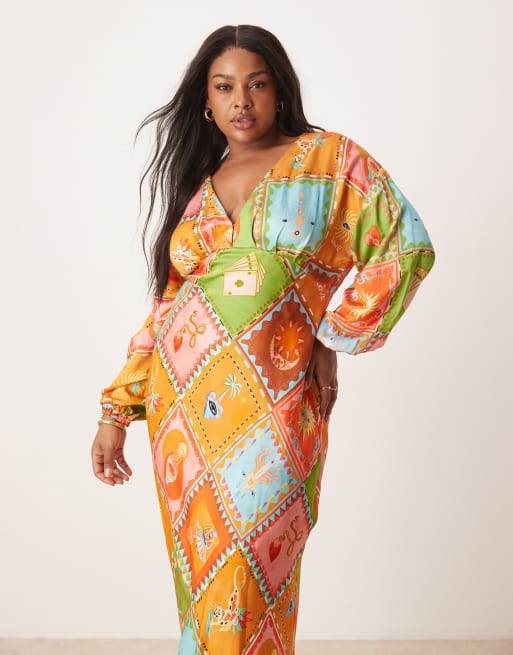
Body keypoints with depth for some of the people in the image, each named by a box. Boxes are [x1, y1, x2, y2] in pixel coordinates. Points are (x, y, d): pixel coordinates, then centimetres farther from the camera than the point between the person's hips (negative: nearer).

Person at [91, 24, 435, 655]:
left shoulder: (328, 159, 4)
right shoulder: (198, 186, 15)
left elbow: (407, 248, -2)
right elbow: (166, 306, 14)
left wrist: (334, 341, -5)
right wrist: (116, 413, 9)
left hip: (268, 409, -4)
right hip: (182, 404, 4)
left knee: (247, 586, -1)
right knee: (198, 573, 10)